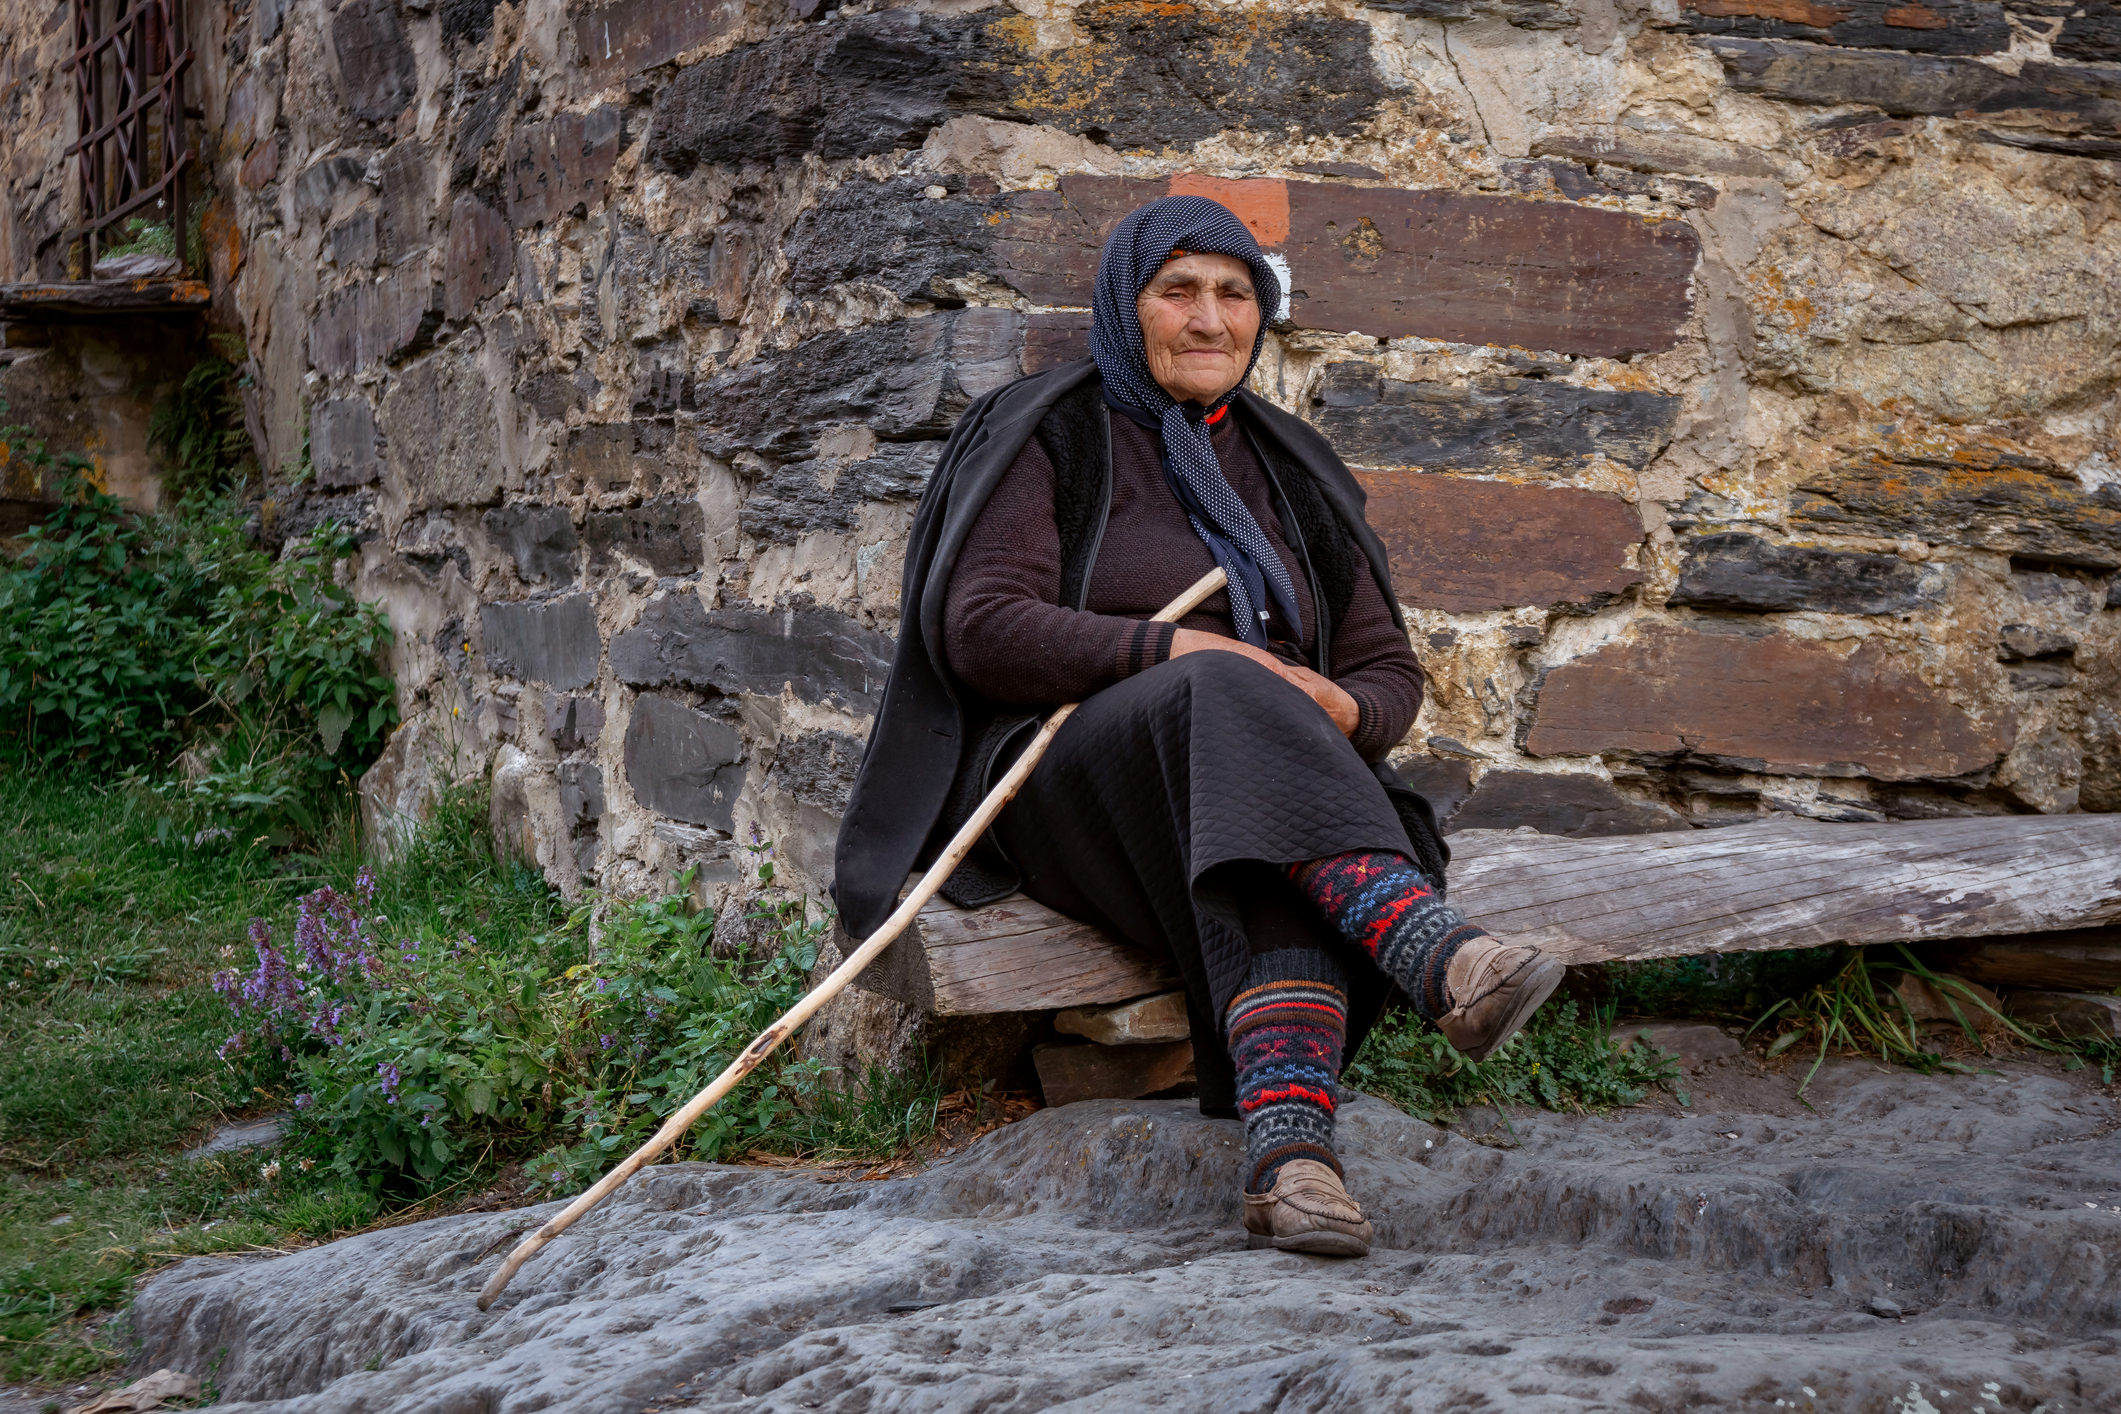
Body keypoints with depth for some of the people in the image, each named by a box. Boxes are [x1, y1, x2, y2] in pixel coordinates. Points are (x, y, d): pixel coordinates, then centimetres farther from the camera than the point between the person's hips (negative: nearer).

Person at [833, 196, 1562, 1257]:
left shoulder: (1289, 474, 19)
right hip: (1062, 783, -4)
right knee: (1223, 697, -38)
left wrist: (1338, 712, -10)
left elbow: (1388, 672, 16)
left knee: (1279, 873, -36)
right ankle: (1439, 956, -58)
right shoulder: (1050, 438, 5)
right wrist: (1177, 652, -21)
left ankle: (1291, 1158, -57)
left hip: (1264, 779, 4)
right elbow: (981, 629, -10)